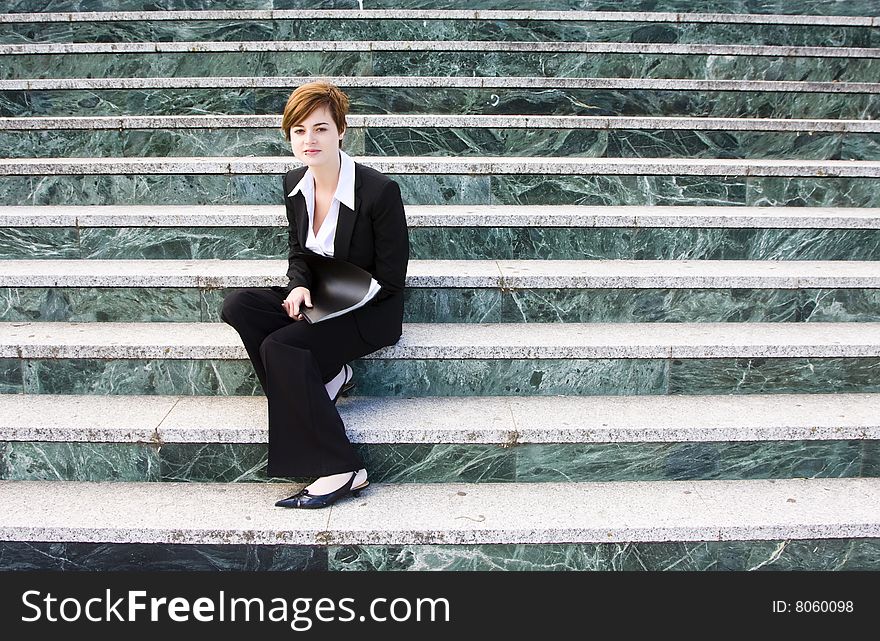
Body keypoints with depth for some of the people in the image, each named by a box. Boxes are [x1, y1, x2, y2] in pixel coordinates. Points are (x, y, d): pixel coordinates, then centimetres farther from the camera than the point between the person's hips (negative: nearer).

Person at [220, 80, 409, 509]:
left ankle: (340, 470, -22)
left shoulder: (380, 191, -20)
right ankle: (326, 377, -8)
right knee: (238, 306, -16)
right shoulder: (295, 185, 1)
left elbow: (389, 280, -15)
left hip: (369, 313, -7)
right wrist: (299, 286, -10)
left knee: (280, 346, -29)